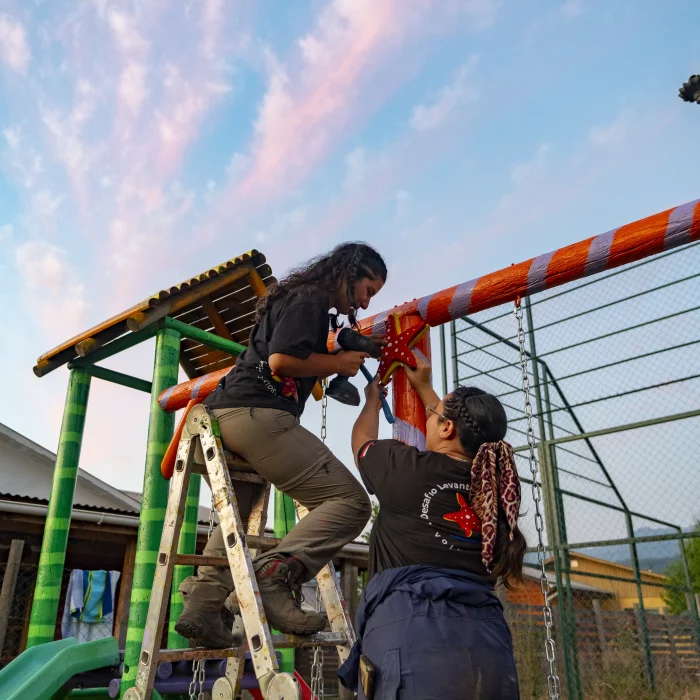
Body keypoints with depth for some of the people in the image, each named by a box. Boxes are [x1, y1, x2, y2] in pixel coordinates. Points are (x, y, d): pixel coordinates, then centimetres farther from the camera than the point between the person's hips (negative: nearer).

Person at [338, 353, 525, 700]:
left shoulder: (407, 468, -2)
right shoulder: (491, 482, 12)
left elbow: (362, 441, 22)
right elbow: (451, 453, 35)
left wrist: (373, 398, 42)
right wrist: (423, 387, 46)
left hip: (411, 635, -5)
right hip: (488, 643, 6)